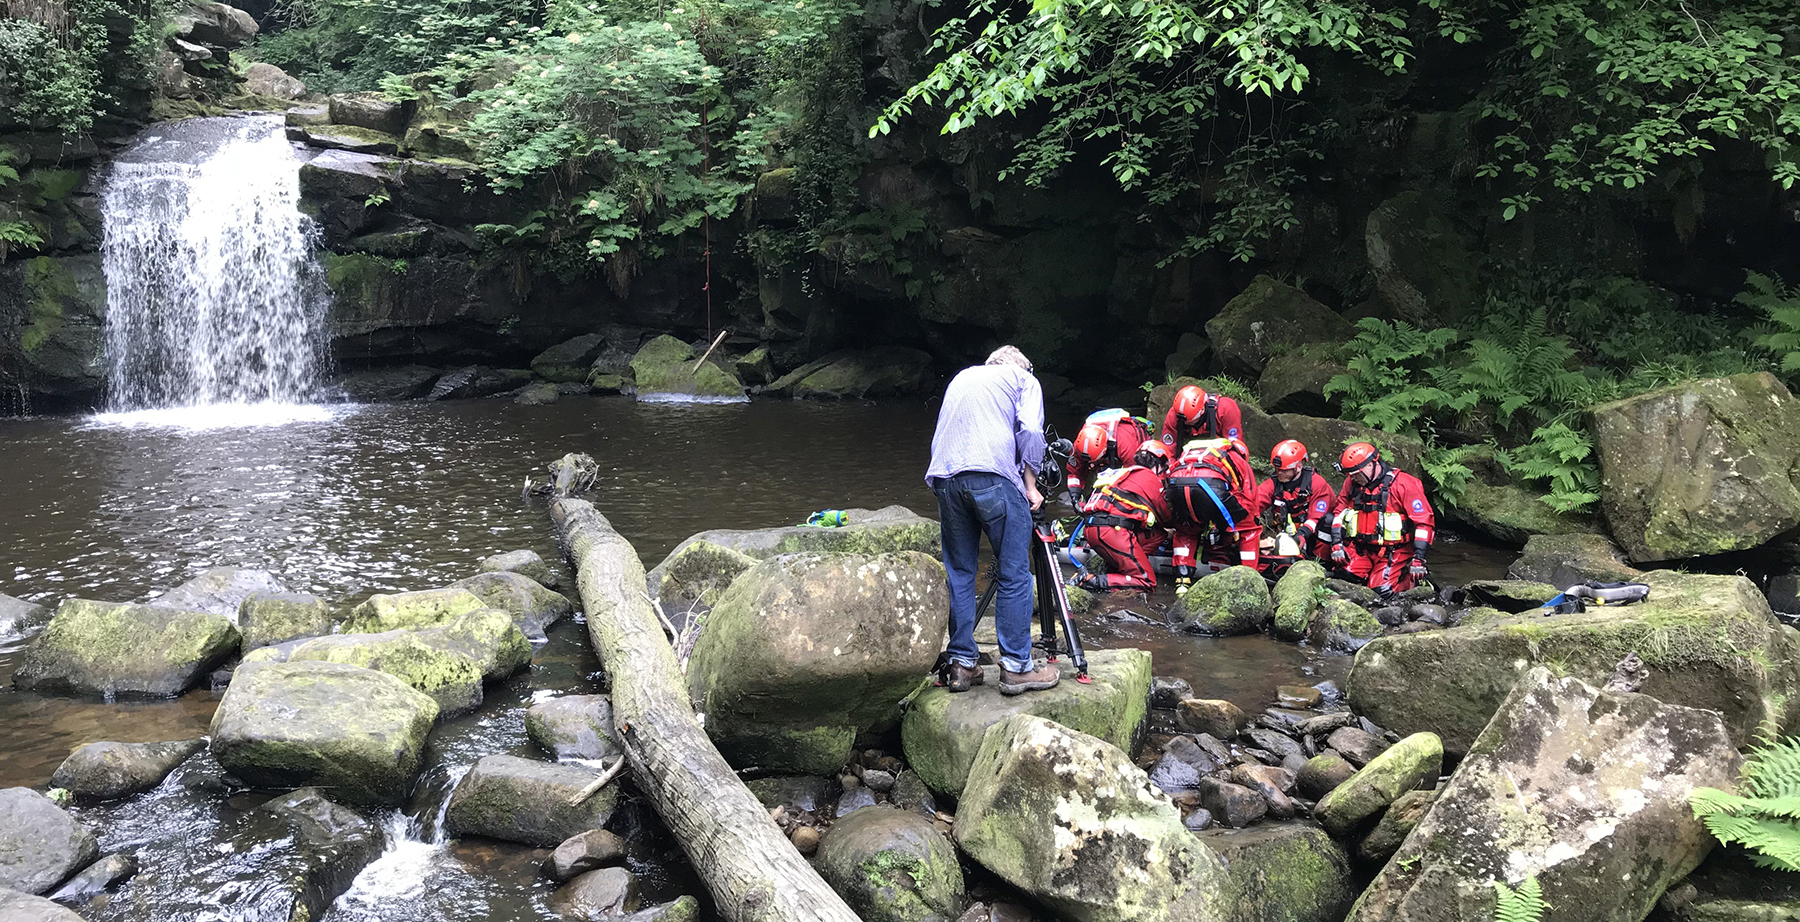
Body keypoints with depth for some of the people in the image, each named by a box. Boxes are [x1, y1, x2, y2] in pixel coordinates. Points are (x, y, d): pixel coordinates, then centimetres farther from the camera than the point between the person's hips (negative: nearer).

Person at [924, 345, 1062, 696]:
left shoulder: (961, 377, 32)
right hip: (993, 476, -5)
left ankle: (961, 665, 12)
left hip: (945, 477, 5)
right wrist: (1030, 485, 7)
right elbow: (1030, 431, 1)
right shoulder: (1023, 378, 17)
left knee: (958, 574, 11)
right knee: (1015, 575, 0)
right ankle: (1016, 667, 0)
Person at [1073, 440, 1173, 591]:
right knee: (1147, 583, -5)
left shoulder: (1125, 473, 29)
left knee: (1157, 535, 16)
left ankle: (1116, 568, 3)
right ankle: (1092, 580, -18)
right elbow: (1166, 515, 15)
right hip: (1112, 529, -9)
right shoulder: (1150, 477, 5)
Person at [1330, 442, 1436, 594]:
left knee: (1381, 589, -18)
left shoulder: (1404, 484, -13)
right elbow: (1339, 512, 15)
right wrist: (1336, 544, 2)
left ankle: (1414, 578, 12)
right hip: (1361, 550, 5)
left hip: (1394, 551, -5)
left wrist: (1418, 558, -18)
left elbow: (1424, 521, -13)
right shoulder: (1352, 483, 3)